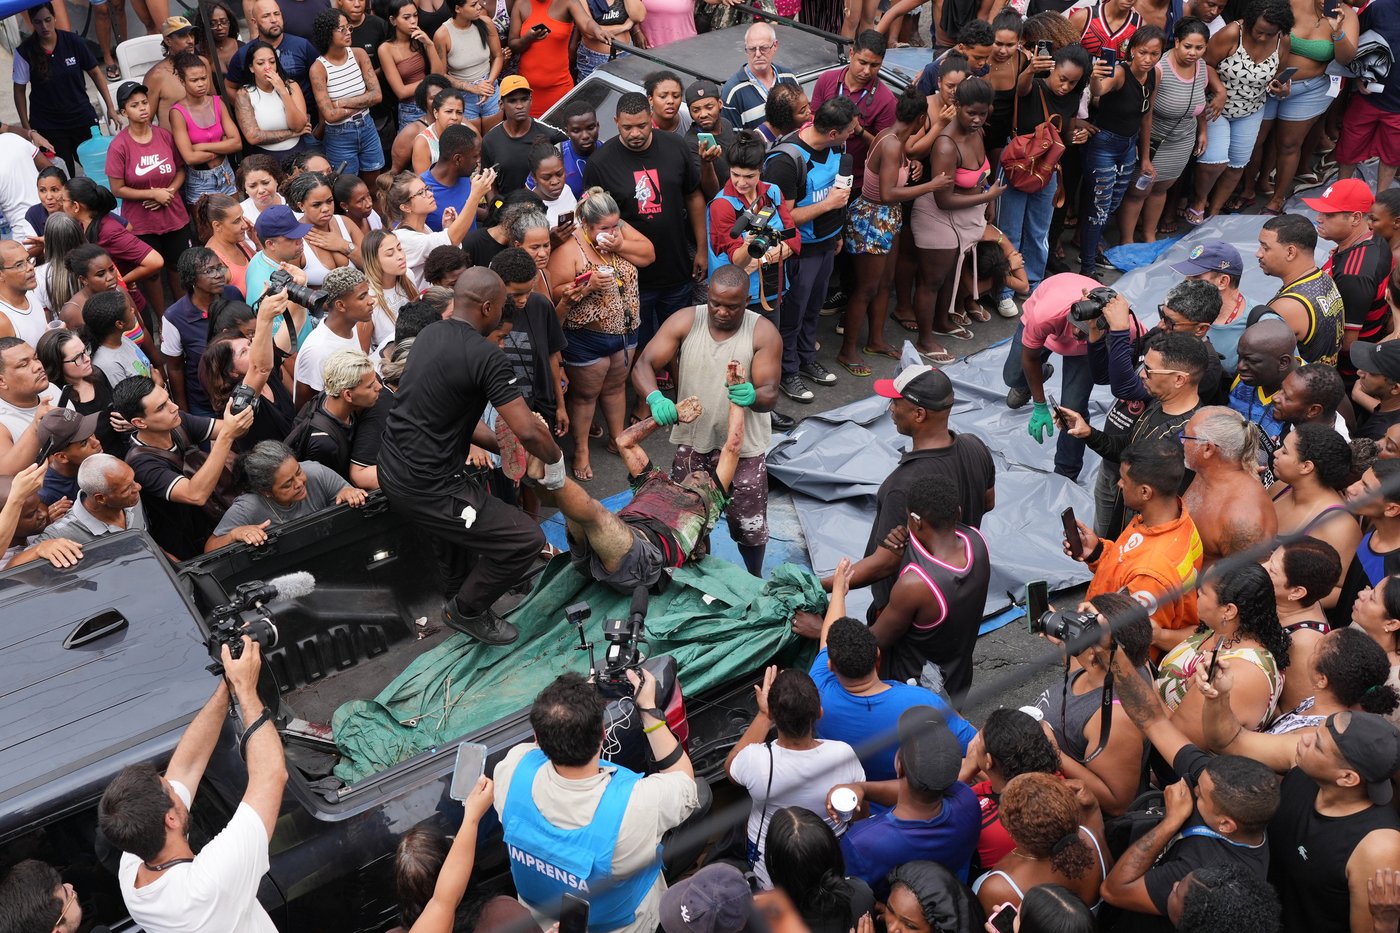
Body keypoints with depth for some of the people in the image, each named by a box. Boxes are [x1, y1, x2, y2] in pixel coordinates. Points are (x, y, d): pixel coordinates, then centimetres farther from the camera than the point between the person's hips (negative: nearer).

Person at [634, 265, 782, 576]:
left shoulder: (764, 333, -15)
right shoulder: (684, 321, -10)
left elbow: (770, 395, -19)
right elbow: (643, 366, -15)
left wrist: (752, 397, -45)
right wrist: (655, 398, -38)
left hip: (743, 445, -2)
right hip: (692, 440, 2)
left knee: (749, 526, 8)